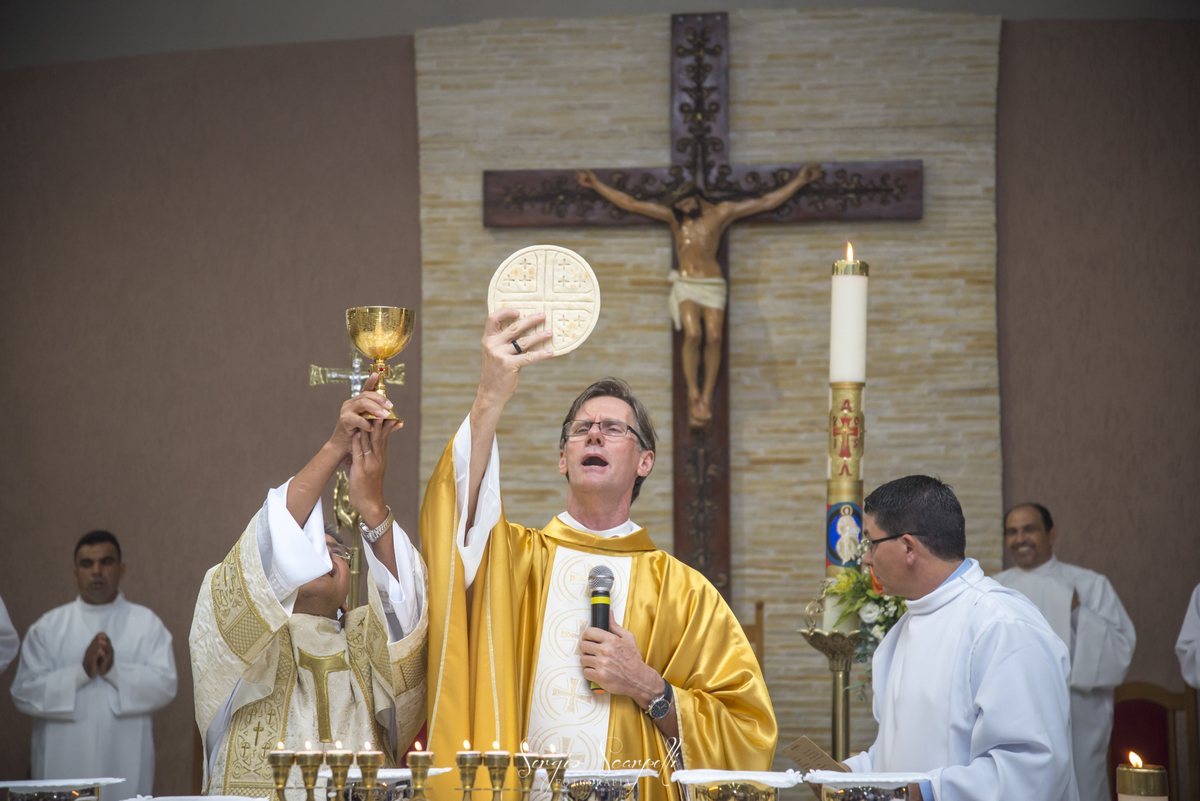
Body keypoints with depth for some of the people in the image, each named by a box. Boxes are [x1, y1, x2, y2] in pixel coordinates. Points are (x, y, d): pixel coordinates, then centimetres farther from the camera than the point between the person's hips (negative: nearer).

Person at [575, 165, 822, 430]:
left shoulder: (721, 213, 10)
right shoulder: (672, 216, 13)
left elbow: (767, 202, 12)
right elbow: (629, 203, 15)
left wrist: (798, 181, 8)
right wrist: (596, 185, 13)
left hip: (712, 284, 0)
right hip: (685, 284, 0)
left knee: (714, 337, -18)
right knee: (692, 335, -22)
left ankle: (707, 398, -14)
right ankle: (694, 397, -19)